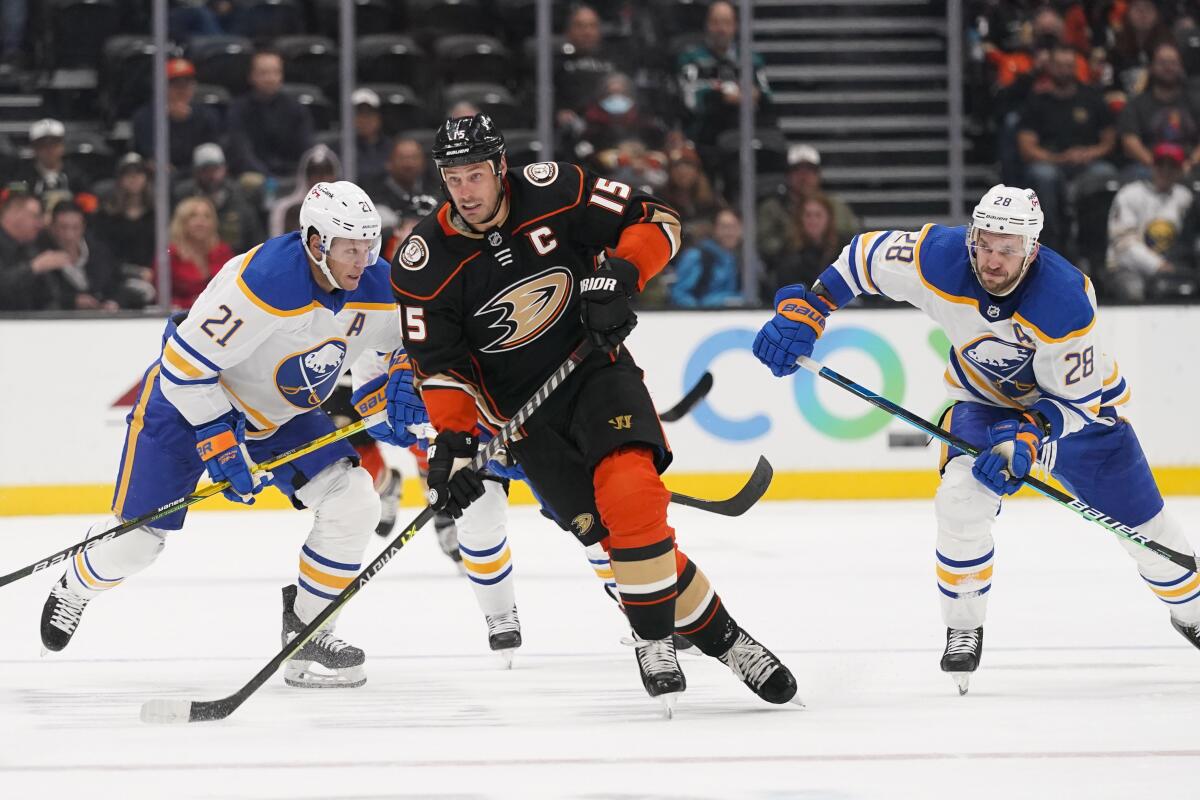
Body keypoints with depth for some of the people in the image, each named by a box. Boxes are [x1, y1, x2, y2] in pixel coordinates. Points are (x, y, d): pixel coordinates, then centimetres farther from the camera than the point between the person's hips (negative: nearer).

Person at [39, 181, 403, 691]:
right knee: (136, 538, -2)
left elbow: (385, 350, 9)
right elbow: (185, 365, -30)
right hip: (187, 400, -6)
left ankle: (306, 631, -1)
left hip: (282, 414, 6)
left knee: (353, 501, -13)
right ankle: (75, 589, 33)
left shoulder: (378, 288, -15)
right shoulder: (261, 283, -36)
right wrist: (221, 446, -27)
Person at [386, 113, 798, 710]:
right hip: (524, 411, 1)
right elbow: (439, 367, -5)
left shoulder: (555, 192, -12)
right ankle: (718, 637, 2)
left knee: (632, 495, -27)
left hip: (596, 370, -1)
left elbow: (656, 223, -5)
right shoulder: (425, 263, -10)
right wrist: (451, 443, -17)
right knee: (613, 529, -12)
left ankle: (654, 640, -10)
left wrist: (619, 276, -21)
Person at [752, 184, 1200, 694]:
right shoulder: (940, 260, -30)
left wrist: (1026, 438, -40)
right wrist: (802, 312, -19)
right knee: (960, 498, -23)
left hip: (1077, 402, -2)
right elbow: (862, 256, -13)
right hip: (985, 398, 2)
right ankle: (964, 629, -5)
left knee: (1141, 522, 4)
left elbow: (1074, 399, -26)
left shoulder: (1066, 301, -37)